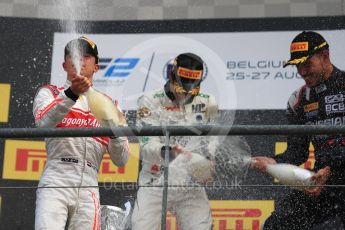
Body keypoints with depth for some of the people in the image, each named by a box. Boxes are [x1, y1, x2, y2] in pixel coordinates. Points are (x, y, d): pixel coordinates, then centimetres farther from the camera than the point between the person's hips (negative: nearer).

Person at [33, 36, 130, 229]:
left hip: (89, 190, 3)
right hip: (55, 184, -3)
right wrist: (71, 94, -25)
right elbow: (43, 122, -10)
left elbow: (121, 160, 13)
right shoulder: (50, 93, 16)